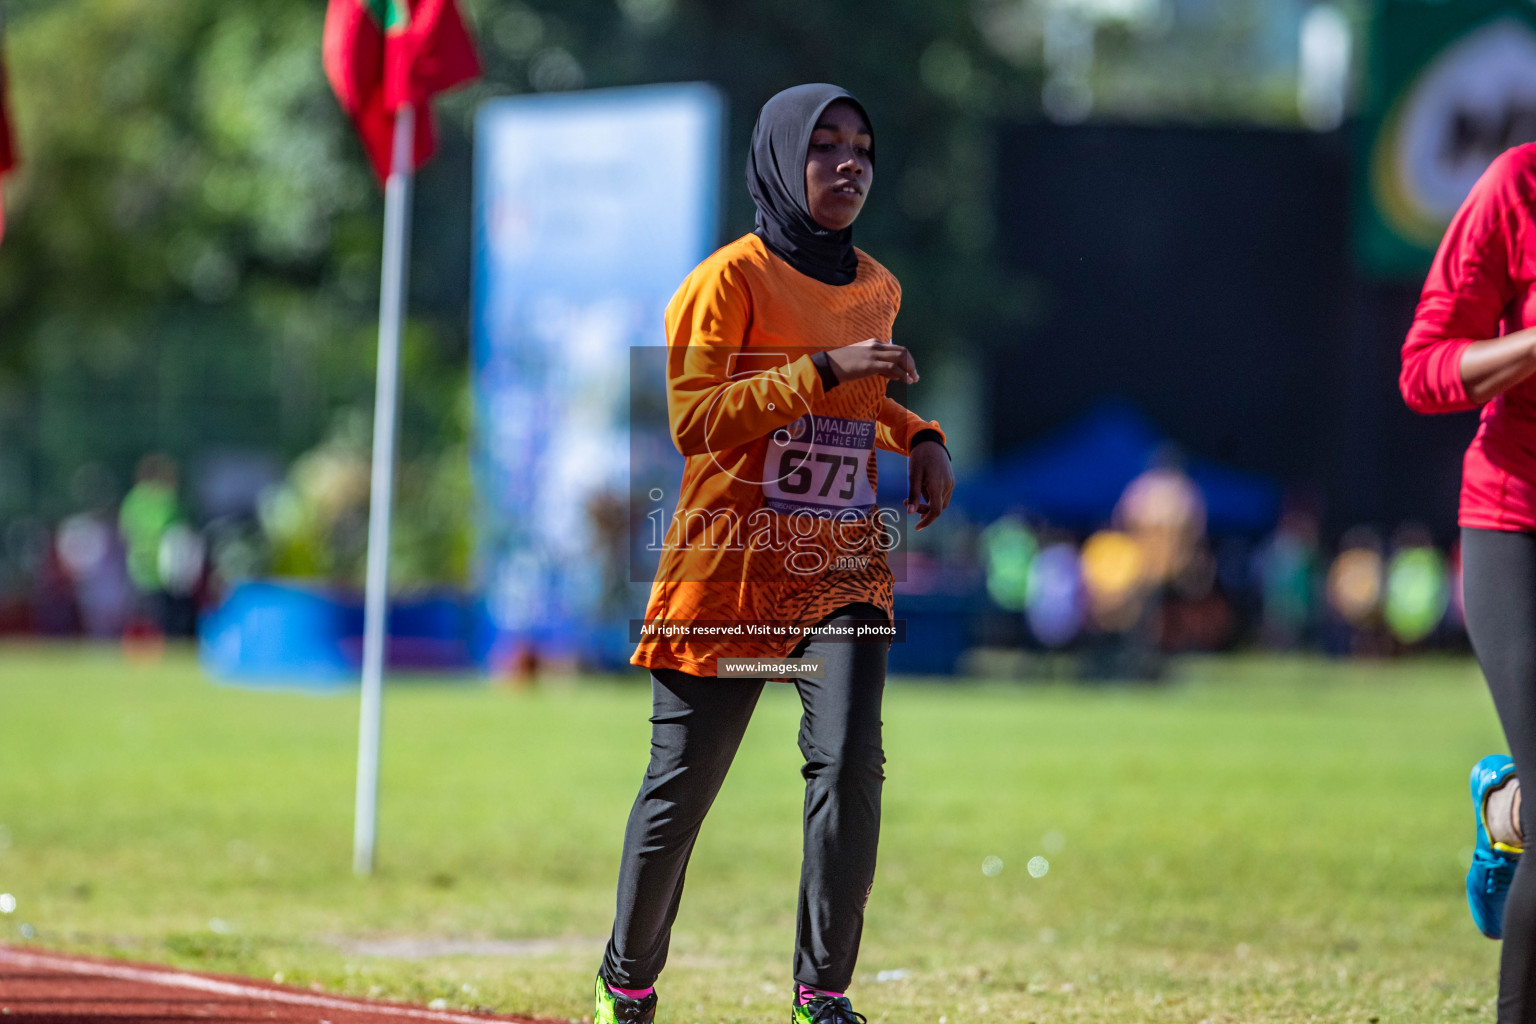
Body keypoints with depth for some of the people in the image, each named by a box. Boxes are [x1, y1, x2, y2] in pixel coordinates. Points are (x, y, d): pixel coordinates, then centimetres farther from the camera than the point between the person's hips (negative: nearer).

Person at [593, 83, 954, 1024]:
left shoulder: (878, 291, 12)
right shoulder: (732, 279, -8)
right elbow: (695, 421, -17)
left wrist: (917, 435, 9)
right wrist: (824, 372, -23)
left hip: (843, 567, 4)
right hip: (730, 568, -4)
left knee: (849, 763, -16)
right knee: (682, 787, 3)